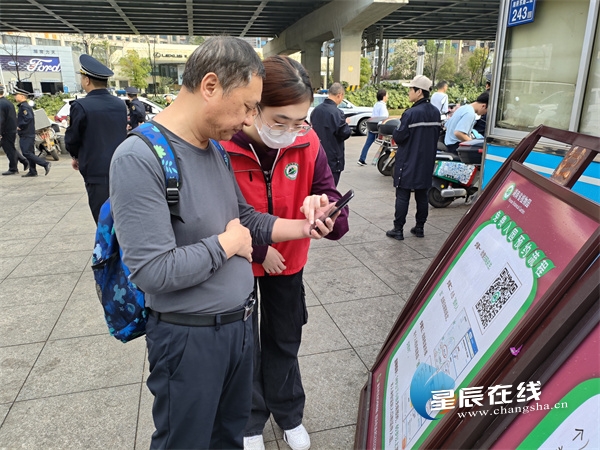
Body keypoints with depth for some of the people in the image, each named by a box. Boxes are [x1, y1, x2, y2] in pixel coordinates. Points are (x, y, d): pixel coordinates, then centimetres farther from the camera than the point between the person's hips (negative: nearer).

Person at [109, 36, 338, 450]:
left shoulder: (217, 149, 3)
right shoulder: (139, 159, -24)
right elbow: (154, 271, -28)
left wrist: (301, 227, -2)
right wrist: (228, 244, -17)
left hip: (241, 321, 7)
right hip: (189, 337, -7)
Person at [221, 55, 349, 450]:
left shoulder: (307, 142, -17)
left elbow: (326, 192, -12)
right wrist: (258, 251, -19)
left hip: (288, 262, 3)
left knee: (284, 341, 23)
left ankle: (289, 413, 48)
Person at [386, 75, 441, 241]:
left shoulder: (411, 113, -18)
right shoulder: (436, 112, 7)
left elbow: (398, 137, -17)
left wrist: (396, 131, 4)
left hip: (408, 162, -7)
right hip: (426, 163, 7)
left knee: (402, 196, 0)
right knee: (422, 195, 13)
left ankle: (398, 229, 3)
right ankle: (419, 227, 21)